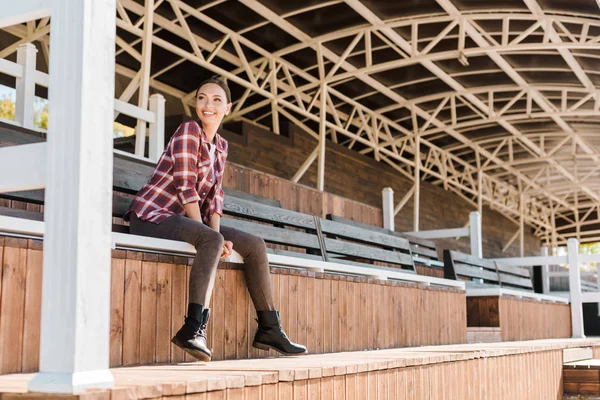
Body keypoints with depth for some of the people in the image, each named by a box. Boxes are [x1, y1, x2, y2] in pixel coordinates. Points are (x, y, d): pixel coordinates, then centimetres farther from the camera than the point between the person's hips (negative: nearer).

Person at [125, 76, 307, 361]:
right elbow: (186, 187, -17)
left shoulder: (221, 146, 14)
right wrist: (213, 237, -19)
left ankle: (269, 328, 2)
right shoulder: (189, 130, -10)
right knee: (212, 240, -36)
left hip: (180, 220, 8)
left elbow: (214, 196, 6)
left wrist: (217, 234, -12)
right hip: (150, 216, -8)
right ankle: (194, 328, -45)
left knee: (255, 245, 1)